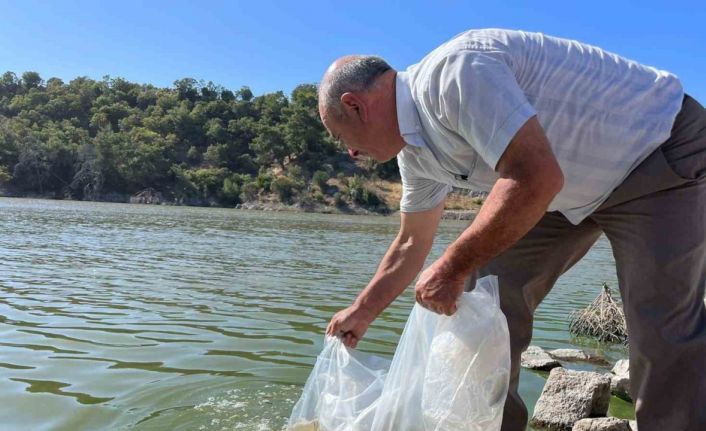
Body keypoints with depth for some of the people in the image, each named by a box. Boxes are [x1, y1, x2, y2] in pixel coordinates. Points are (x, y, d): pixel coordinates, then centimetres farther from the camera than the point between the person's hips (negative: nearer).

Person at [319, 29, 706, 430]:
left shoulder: (452, 71, -29)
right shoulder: (414, 152, 0)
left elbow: (536, 178, -37)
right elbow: (411, 244, 12)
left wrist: (453, 268, -28)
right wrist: (361, 313, 20)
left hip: (666, 152, -8)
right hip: (579, 189, 8)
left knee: (664, 333, -16)